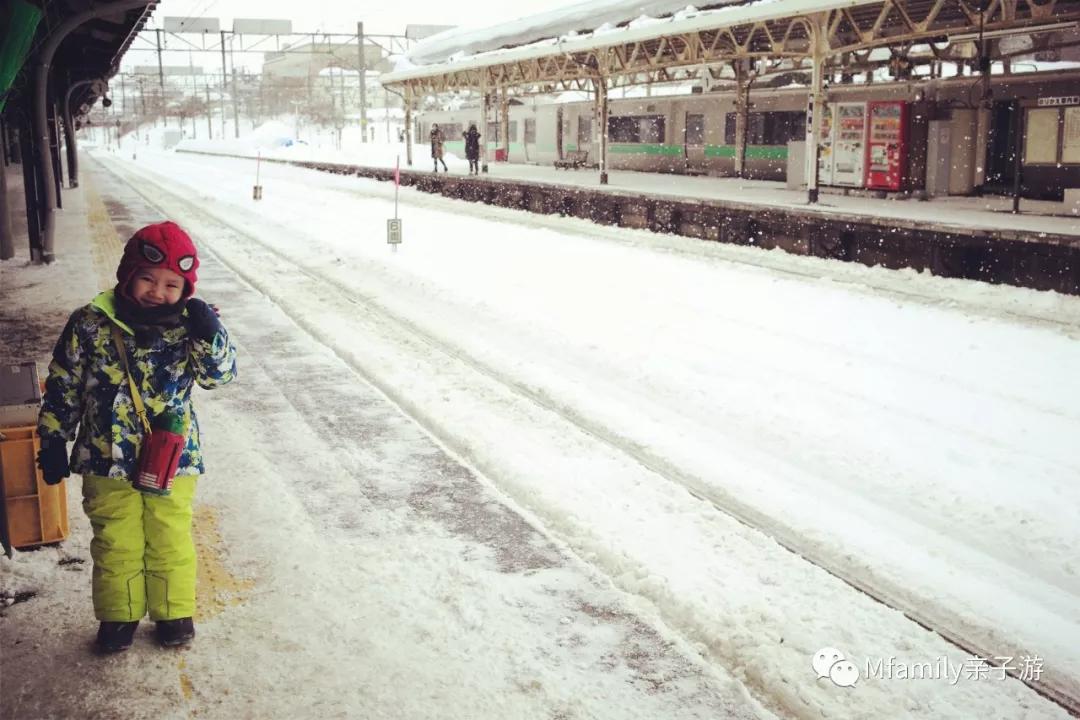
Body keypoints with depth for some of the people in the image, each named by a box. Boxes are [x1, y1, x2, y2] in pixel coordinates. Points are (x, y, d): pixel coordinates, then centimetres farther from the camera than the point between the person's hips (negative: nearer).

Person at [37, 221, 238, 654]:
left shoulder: (188, 327, -8)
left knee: (170, 542, 15)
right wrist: (53, 442, 2)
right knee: (115, 544, 14)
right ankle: (118, 615, 33)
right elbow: (62, 388, -1)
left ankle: (174, 611, 34)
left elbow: (220, 374, -17)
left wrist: (209, 335, -35)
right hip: (107, 460, 0)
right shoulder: (90, 325, -10)